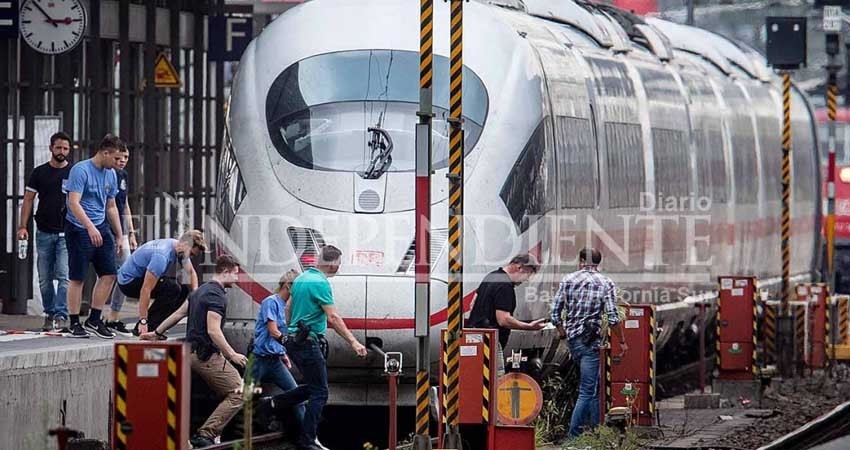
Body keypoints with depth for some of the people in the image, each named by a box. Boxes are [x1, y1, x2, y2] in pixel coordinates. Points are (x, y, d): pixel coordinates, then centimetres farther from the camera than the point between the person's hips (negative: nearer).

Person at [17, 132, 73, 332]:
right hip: (44, 233, 2)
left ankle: (61, 315, -14)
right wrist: (23, 226, -3)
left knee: (64, 276, -12)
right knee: (45, 279, 6)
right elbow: (28, 200, 7)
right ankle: (50, 314, 15)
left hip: (66, 233, -2)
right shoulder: (40, 173, 7)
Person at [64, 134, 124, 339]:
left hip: (101, 229, 7)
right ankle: (75, 324, 5)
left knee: (109, 274, 2)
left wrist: (119, 236, 19)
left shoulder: (111, 175, 11)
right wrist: (90, 228, -30)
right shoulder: (81, 170, -13)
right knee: (77, 278, -2)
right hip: (79, 228, -7)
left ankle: (94, 319, 11)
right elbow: (74, 203, -20)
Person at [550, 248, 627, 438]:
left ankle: (594, 428, 19)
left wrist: (563, 333, 23)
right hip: (591, 341, -5)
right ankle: (573, 435, -12)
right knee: (588, 391, -5)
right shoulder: (606, 283, -3)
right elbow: (612, 318, -10)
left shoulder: (568, 280, 6)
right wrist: (622, 342, 2)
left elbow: (555, 314, 6)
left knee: (593, 386, 19)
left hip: (572, 338, 5)